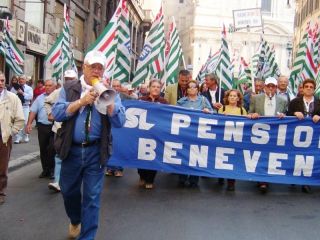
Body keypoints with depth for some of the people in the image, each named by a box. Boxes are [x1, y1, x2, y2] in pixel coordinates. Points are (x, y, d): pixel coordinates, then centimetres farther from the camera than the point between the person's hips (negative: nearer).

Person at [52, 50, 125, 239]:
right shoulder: (69, 88, 3)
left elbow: (120, 121, -7)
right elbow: (57, 113, -9)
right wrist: (81, 101, -18)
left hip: (96, 151, -1)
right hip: (71, 149, 1)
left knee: (92, 197, 1)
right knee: (68, 191, 18)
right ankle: (75, 221, 47)